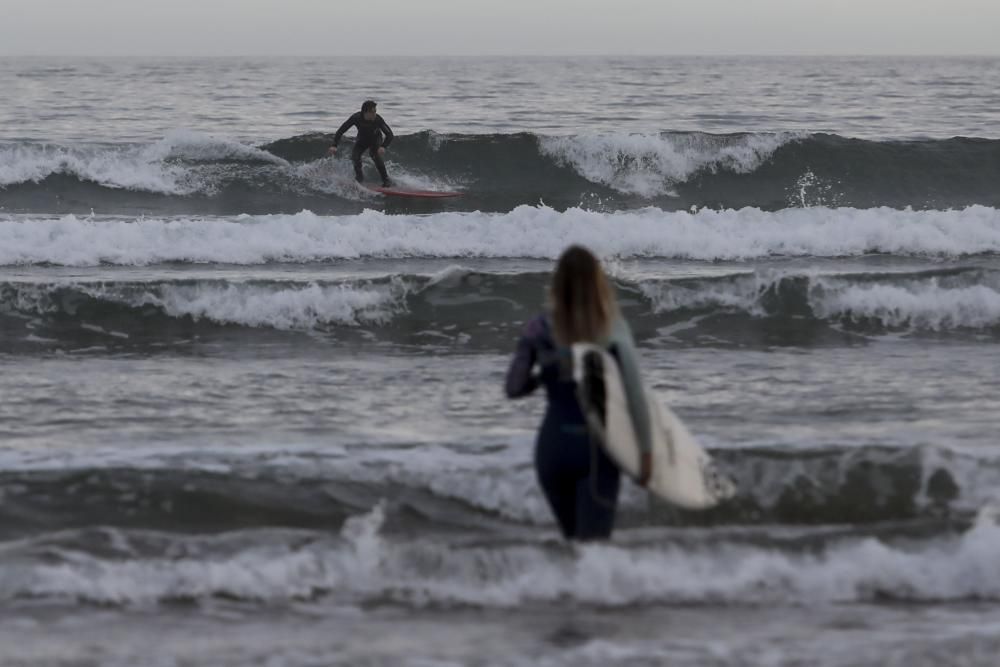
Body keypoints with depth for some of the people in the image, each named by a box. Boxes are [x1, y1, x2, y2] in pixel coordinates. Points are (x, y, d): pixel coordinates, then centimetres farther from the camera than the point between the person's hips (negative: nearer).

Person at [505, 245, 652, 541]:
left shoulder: (539, 331, -3)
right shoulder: (614, 329, -7)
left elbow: (513, 388, 1)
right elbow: (635, 394, -11)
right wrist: (645, 450, -5)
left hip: (553, 446, 2)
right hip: (598, 448, -2)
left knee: (575, 541, 20)